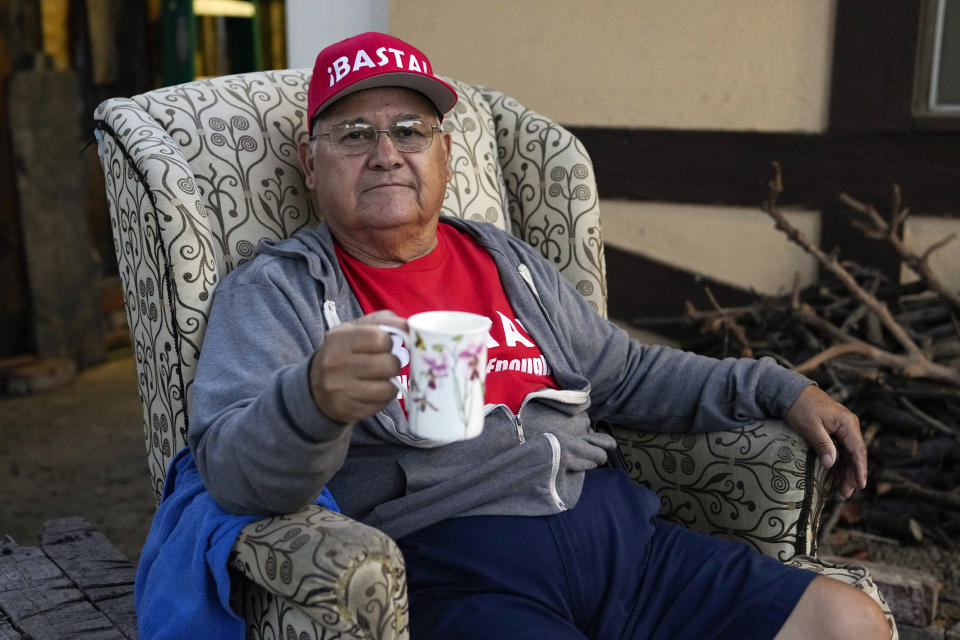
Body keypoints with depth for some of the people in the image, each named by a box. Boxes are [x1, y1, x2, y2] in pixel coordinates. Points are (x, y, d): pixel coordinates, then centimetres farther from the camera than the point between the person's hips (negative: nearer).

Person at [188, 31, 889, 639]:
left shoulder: (508, 262, 23)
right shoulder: (274, 291, 5)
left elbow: (628, 375, 29)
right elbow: (232, 469, -10)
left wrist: (782, 390, 21)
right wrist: (315, 399, -33)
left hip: (613, 523, 6)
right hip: (449, 566, -5)